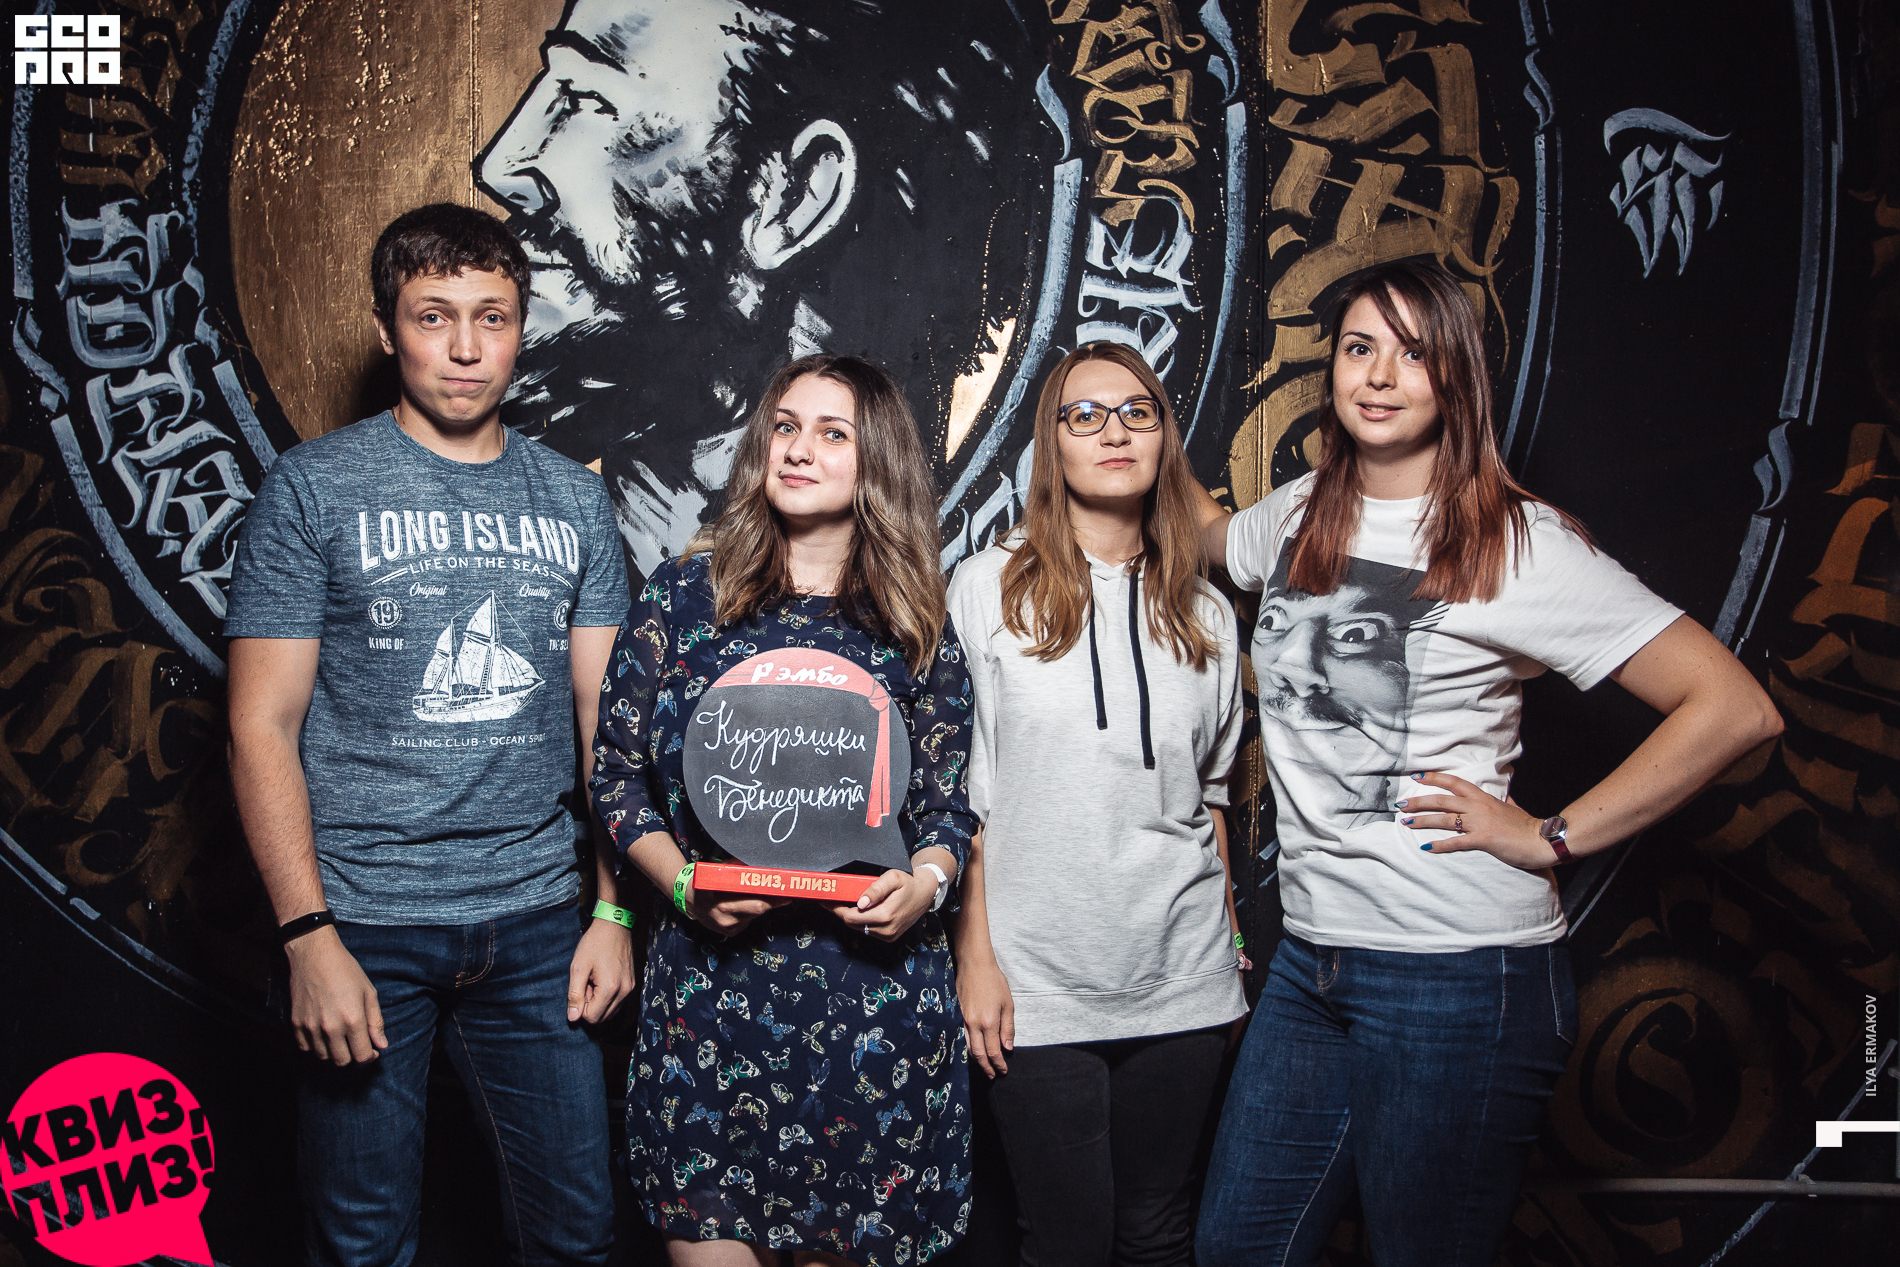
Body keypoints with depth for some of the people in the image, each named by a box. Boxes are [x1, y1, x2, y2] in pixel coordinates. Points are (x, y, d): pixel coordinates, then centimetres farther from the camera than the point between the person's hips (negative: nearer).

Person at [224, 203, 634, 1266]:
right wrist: (309, 936, -12)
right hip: (364, 924, -2)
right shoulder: (314, 487, -2)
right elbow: (263, 729, -4)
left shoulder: (574, 499, 7)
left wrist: (615, 908, 2)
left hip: (535, 922, 3)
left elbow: (605, 717, 8)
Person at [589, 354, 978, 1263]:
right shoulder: (682, 595, 3)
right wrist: (684, 884, -10)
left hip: (874, 978, 1)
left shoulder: (915, 628, 5)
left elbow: (947, 804, 8)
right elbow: (616, 774, 5)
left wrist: (926, 881, -12)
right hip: (709, 976, 0)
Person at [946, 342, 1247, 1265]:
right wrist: (974, 956, -6)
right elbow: (957, 791, -3)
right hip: (1037, 984, -3)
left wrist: (1232, 947, 13)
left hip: (1181, 982, 3)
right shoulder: (989, 587, -3)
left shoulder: (1206, 616, 7)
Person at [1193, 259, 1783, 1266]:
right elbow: (1190, 541, 32)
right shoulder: (1297, 517, 8)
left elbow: (1735, 710, -13)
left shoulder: (1516, 544, -10)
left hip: (1458, 972, -6)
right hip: (1308, 958, 6)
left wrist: (1551, 838, -13)